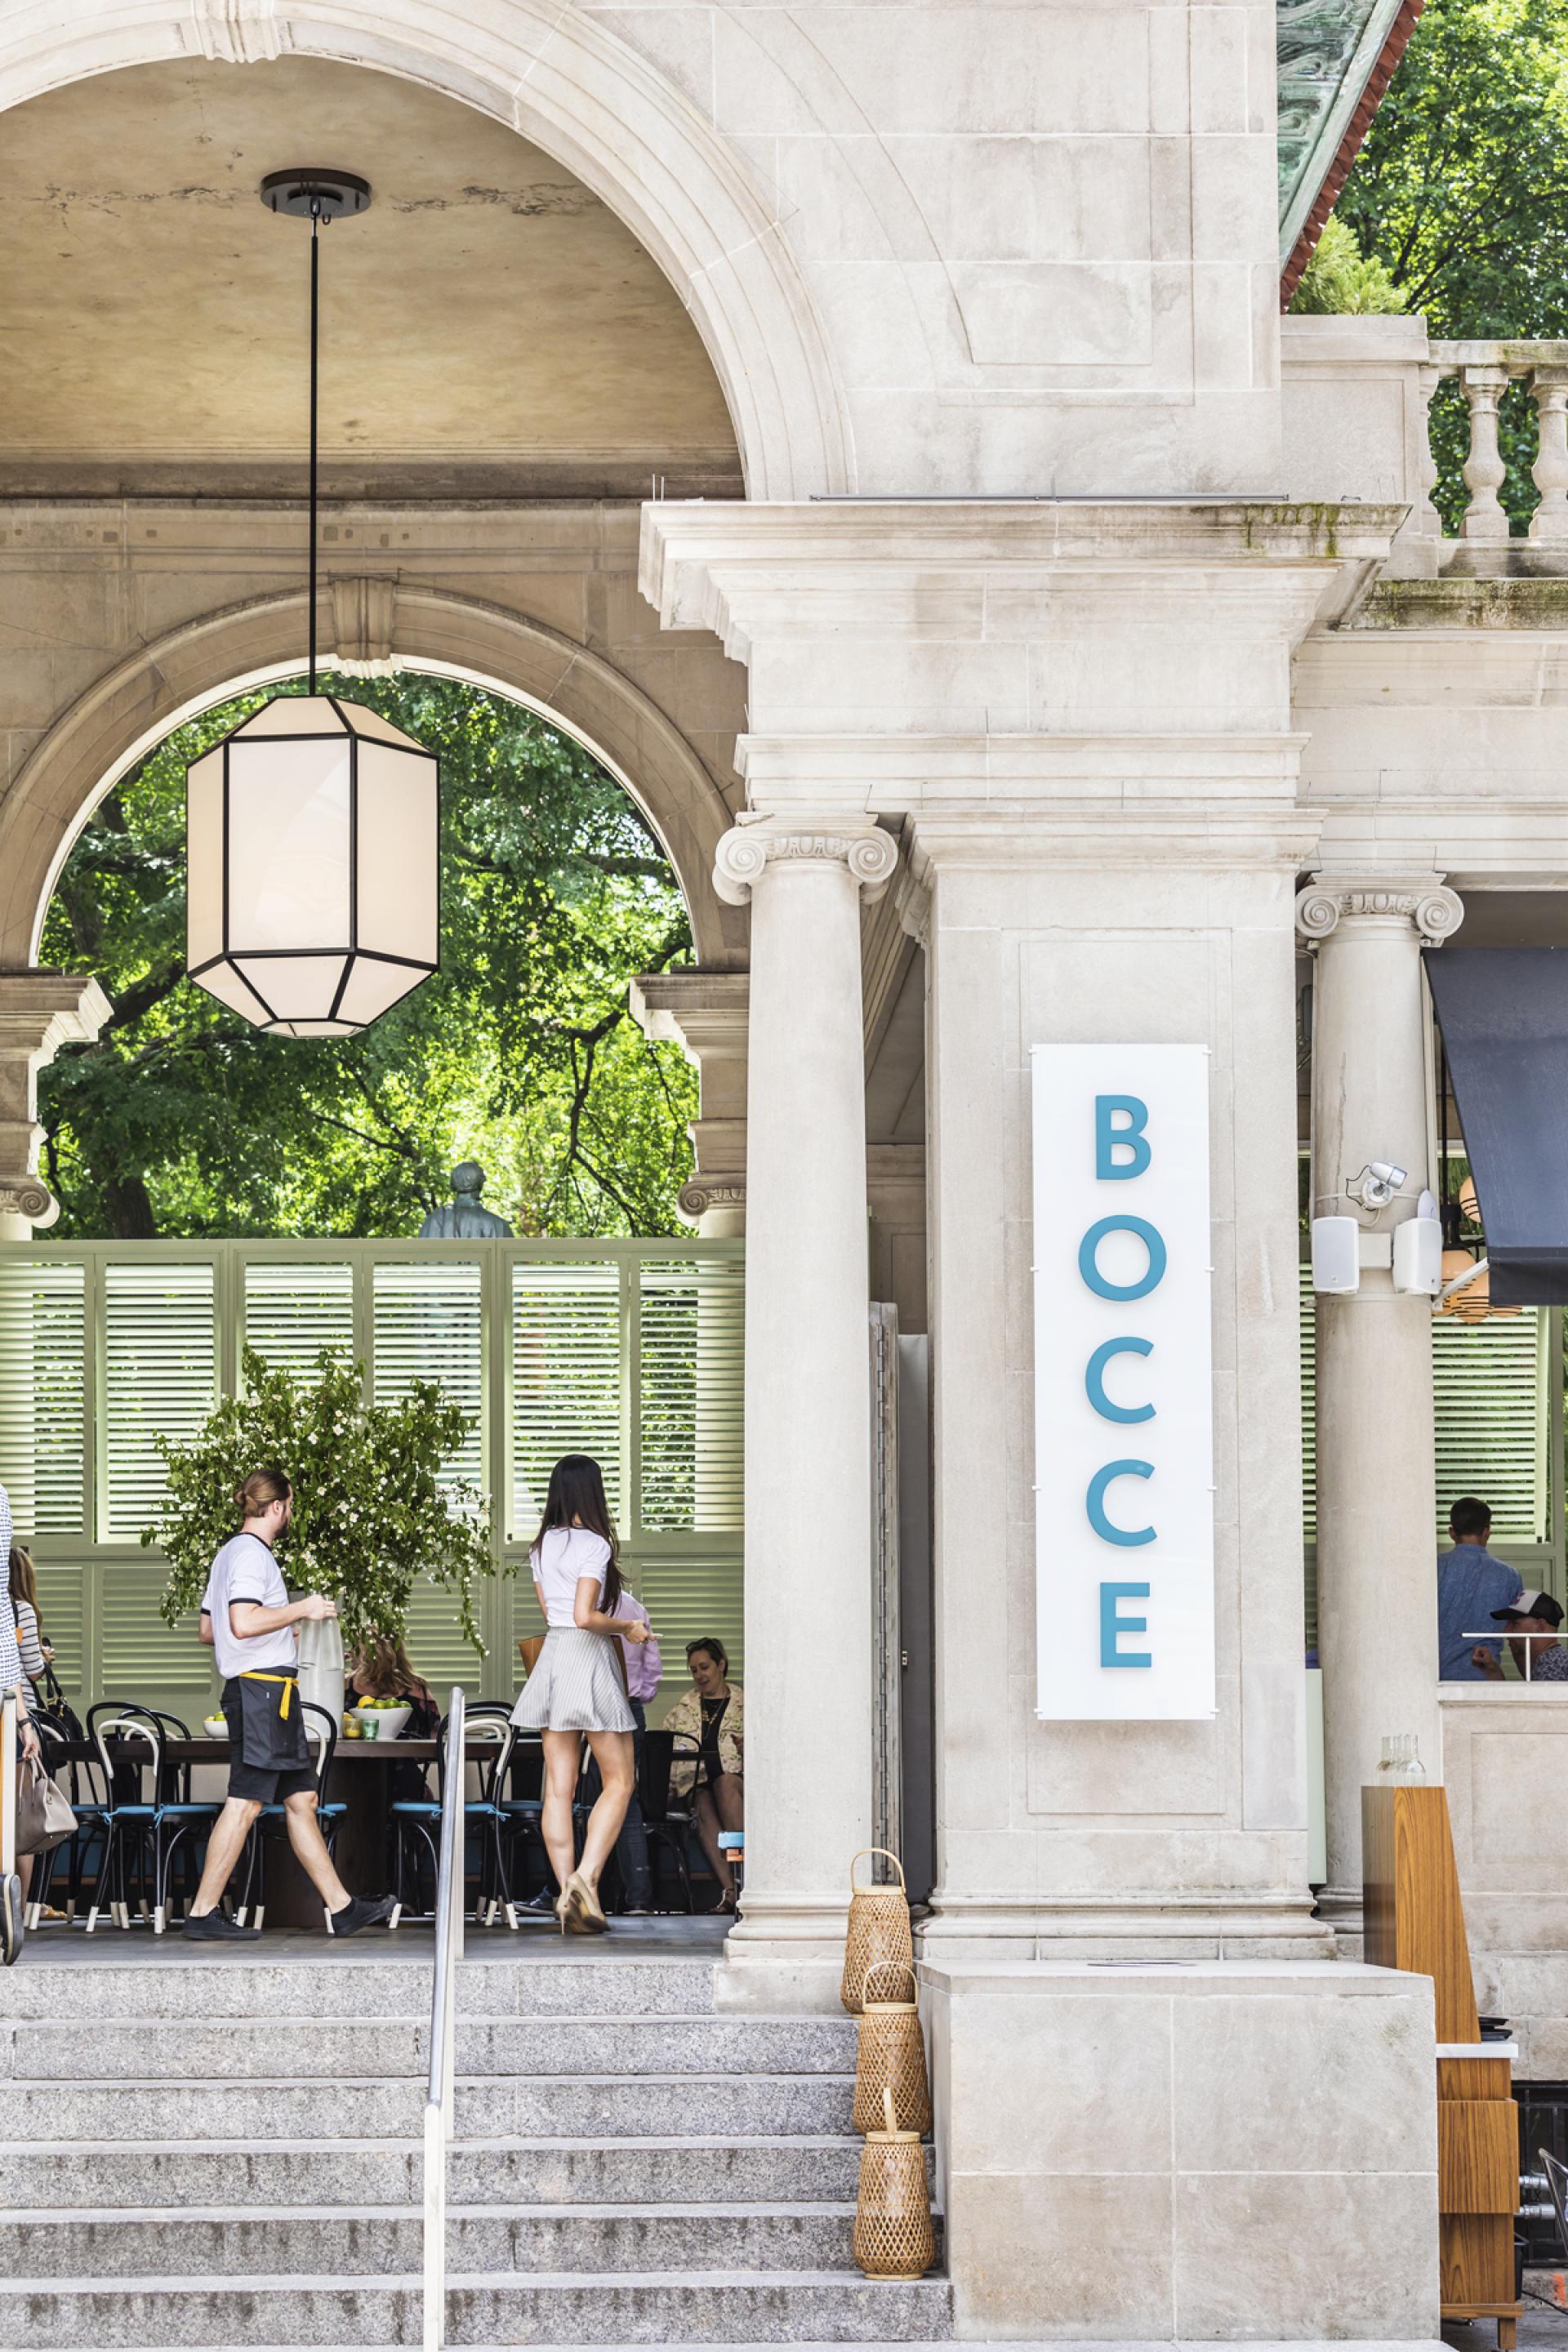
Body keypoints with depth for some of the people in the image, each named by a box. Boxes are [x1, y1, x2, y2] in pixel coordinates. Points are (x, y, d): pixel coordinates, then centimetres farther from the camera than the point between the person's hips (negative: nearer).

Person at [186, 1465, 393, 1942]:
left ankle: (341, 1907, 13)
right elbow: (244, 1622, -26)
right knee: (245, 1804, -8)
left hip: (256, 1692, 11)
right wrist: (301, 1610, -14)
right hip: (264, 1687, -11)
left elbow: (208, 1629, 22)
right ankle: (203, 1915, -6)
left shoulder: (230, 1553, 18)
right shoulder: (251, 1554, -13)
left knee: (301, 1799, 10)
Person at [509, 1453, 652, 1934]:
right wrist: (626, 1627, -5)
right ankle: (586, 1877, -15)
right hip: (589, 1658, -7)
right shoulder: (594, 1545, -12)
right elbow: (585, 1616, -21)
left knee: (558, 1786, 4)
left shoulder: (543, 1545, 10)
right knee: (618, 1783, 2)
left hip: (552, 1655, 7)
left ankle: (567, 1893, 1)